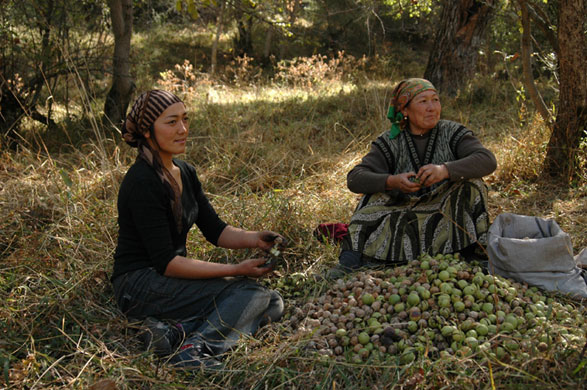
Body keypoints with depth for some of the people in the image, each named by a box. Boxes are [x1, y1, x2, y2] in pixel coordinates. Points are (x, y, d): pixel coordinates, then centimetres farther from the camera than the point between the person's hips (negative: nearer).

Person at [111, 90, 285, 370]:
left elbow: (215, 230, 11)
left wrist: (254, 238, -10)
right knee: (250, 293, -21)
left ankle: (177, 331, -18)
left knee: (273, 304, -4)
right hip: (140, 286, -9)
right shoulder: (143, 182, -19)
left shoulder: (186, 173, 9)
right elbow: (166, 262, -22)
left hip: (173, 280, 9)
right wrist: (235, 270, -22)